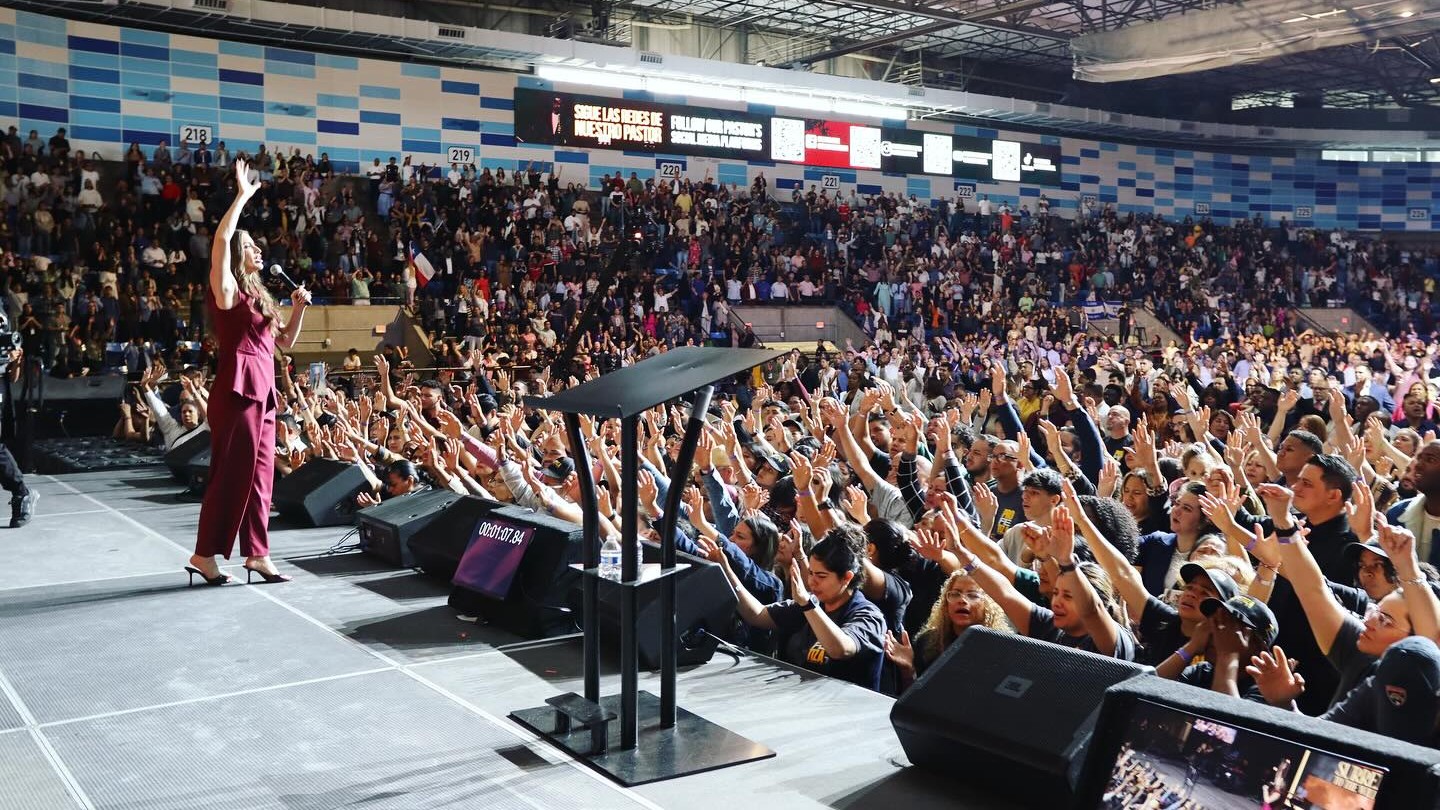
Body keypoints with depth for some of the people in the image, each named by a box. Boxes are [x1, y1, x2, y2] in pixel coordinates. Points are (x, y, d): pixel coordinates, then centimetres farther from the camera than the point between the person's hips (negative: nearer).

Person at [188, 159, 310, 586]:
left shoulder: (256, 296, 21)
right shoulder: (227, 289, -2)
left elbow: (286, 341, 24)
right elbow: (221, 239, -19)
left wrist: (299, 308, 9)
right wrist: (243, 196, -11)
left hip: (261, 390, 8)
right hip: (237, 388, -8)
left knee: (259, 474, 8)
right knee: (231, 472, -6)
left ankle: (256, 553, 13)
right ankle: (205, 554, 1)